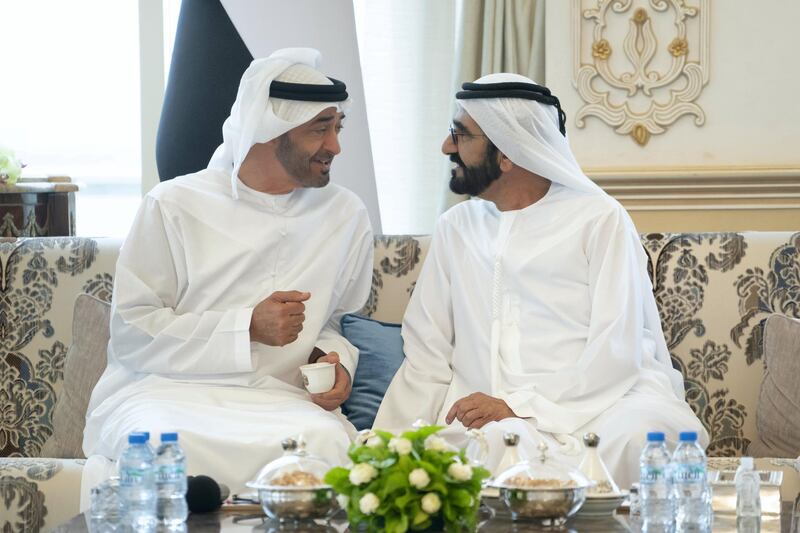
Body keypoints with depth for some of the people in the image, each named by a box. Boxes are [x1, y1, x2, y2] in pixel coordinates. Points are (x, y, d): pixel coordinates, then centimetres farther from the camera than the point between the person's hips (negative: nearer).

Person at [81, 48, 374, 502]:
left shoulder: (346, 216, 12)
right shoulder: (174, 205, 0)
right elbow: (130, 332, -4)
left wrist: (334, 358, -1)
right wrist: (247, 328, -12)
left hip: (275, 397, 2)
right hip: (165, 391, -2)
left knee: (327, 440, -34)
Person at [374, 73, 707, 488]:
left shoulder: (601, 220, 2)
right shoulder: (456, 228, 18)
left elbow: (616, 354, -8)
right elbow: (425, 356, 13)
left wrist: (518, 407, -18)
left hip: (590, 406, -1)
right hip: (480, 419, 1)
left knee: (634, 435, -36)